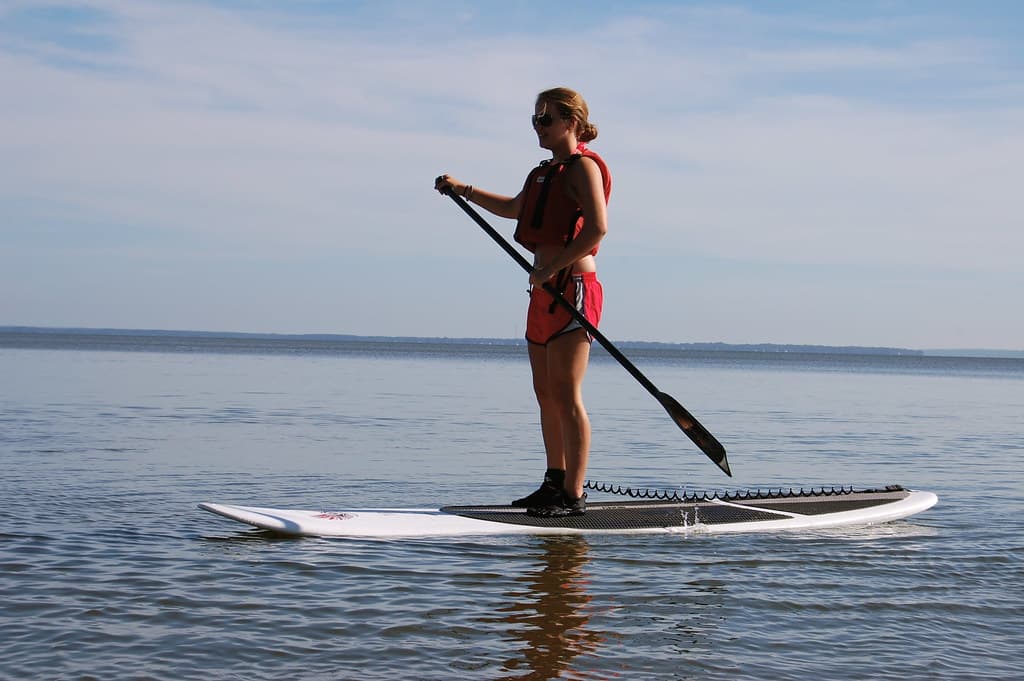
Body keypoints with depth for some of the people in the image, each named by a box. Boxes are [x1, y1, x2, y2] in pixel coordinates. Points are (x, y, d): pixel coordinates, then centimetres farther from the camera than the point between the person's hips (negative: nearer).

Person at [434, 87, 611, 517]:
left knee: (566, 395, -12)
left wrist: (552, 267, -22)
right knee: (546, 393, 11)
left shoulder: (583, 166, -7)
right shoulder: (543, 173, 20)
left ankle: (574, 496, -12)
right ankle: (555, 482, 20)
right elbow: (514, 209, 40)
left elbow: (597, 228, -20)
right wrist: (464, 190, 38)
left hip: (572, 287, -9)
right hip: (545, 291, 9)